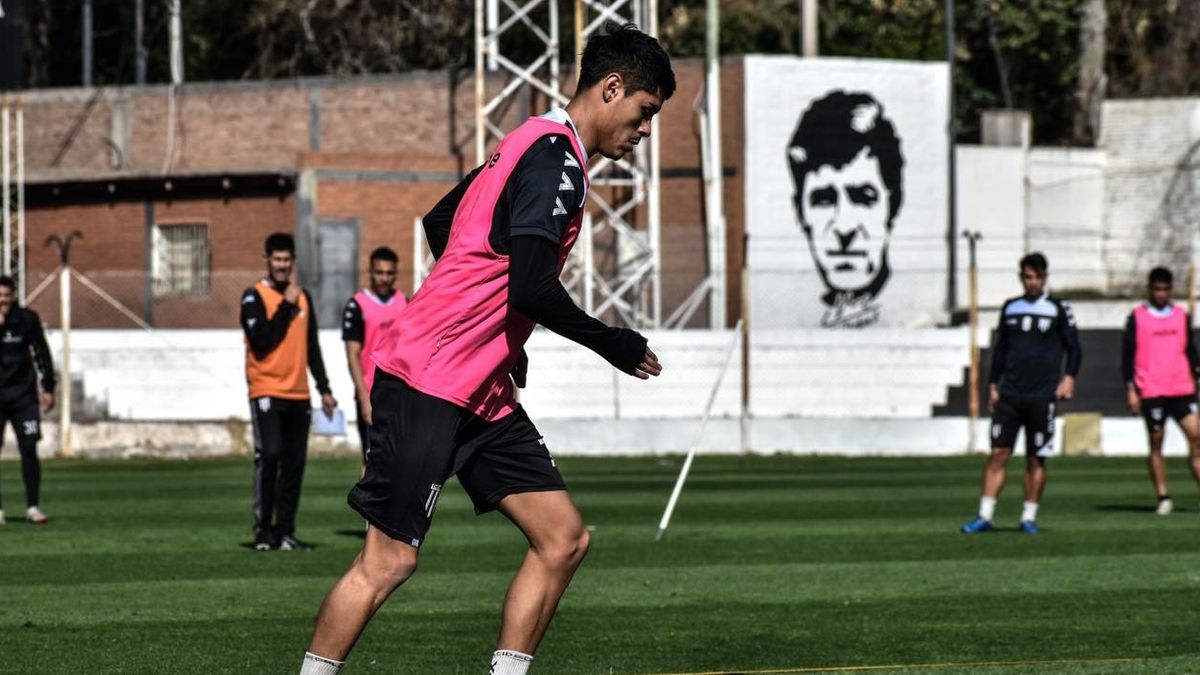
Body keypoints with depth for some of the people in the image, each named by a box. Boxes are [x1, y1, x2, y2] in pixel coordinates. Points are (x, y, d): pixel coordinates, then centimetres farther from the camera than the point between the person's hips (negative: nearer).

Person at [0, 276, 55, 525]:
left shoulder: (27, 319, 2)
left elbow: (41, 354, 9)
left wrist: (48, 388, 8)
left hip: (24, 395, 0)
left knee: (29, 450, -4)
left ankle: (32, 507, 2)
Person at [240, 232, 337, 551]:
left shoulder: (303, 297, 15)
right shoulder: (254, 297, -3)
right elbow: (262, 342, -16)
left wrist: (324, 389, 19)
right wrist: (287, 305, -13)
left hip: (298, 393, 6)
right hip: (266, 390, -6)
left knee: (295, 463, 3)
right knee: (269, 455, -16)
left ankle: (285, 531, 8)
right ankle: (263, 530, -13)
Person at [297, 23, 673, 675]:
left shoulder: (532, 146, 16)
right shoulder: (556, 159, -14)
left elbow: (438, 222, 27)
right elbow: (531, 288, -23)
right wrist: (612, 344, -8)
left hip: (483, 395, 10)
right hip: (426, 384, -10)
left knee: (563, 538, 4)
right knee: (389, 561, -9)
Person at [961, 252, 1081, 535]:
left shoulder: (1057, 309, 2)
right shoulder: (1011, 308, 12)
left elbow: (1073, 348, 3)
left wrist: (1069, 377, -12)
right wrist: (992, 385, 12)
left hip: (1042, 396, -2)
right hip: (1009, 395, 2)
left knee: (1036, 459, 1)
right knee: (998, 453, -4)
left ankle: (1029, 517, 9)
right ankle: (985, 516, -5)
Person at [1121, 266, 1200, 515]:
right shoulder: (1137, 318, 3)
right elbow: (1127, 355, 2)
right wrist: (1131, 390, -3)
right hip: (1151, 391, -2)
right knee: (1156, 443, 1)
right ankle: (1163, 498, 6)